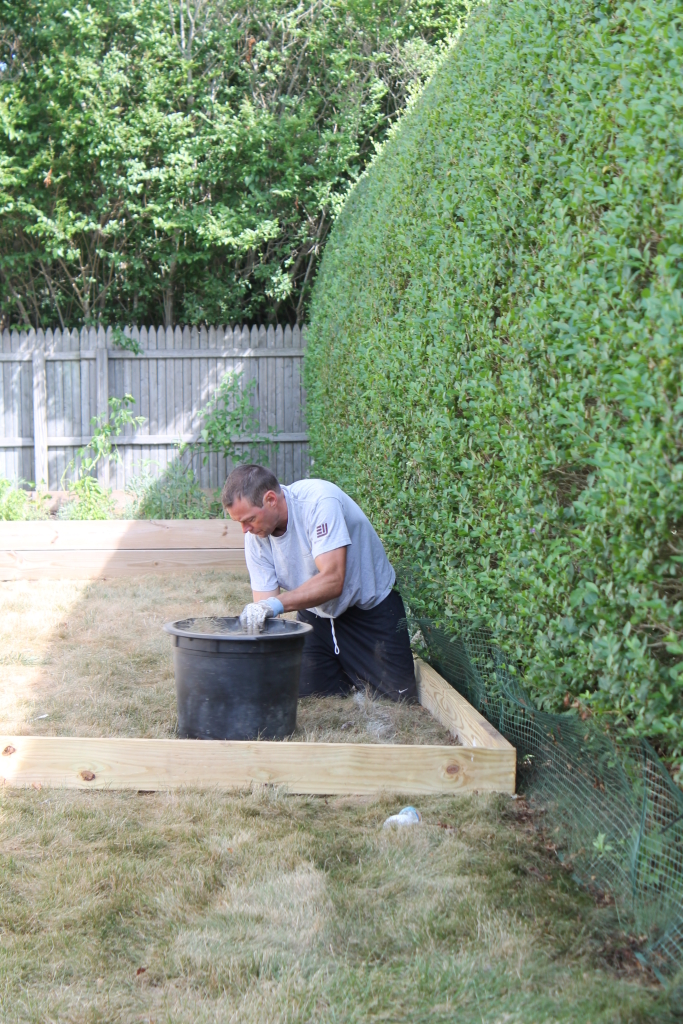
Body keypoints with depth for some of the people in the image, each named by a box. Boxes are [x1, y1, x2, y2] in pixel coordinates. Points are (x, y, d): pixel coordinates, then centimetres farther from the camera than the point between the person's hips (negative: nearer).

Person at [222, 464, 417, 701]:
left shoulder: (319, 501, -31)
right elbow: (264, 602, -13)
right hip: (315, 616, 5)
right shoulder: (255, 534, -12)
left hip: (371, 608, -5)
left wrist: (277, 603, -50)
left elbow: (332, 581, -38)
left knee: (399, 701, -4)